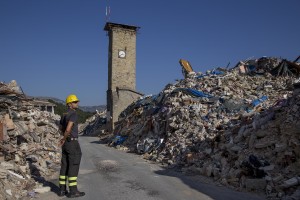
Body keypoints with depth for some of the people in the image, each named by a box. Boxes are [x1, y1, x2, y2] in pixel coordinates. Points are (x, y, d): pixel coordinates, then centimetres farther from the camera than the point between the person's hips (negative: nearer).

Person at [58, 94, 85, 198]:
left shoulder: (64, 114, 14)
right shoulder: (73, 114, -17)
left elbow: (61, 128, 27)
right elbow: (68, 129, -28)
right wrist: (64, 139, -11)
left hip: (66, 144, 9)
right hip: (73, 144, -9)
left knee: (65, 167, 13)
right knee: (74, 167, -3)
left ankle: (62, 189, 17)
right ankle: (73, 191, 1)